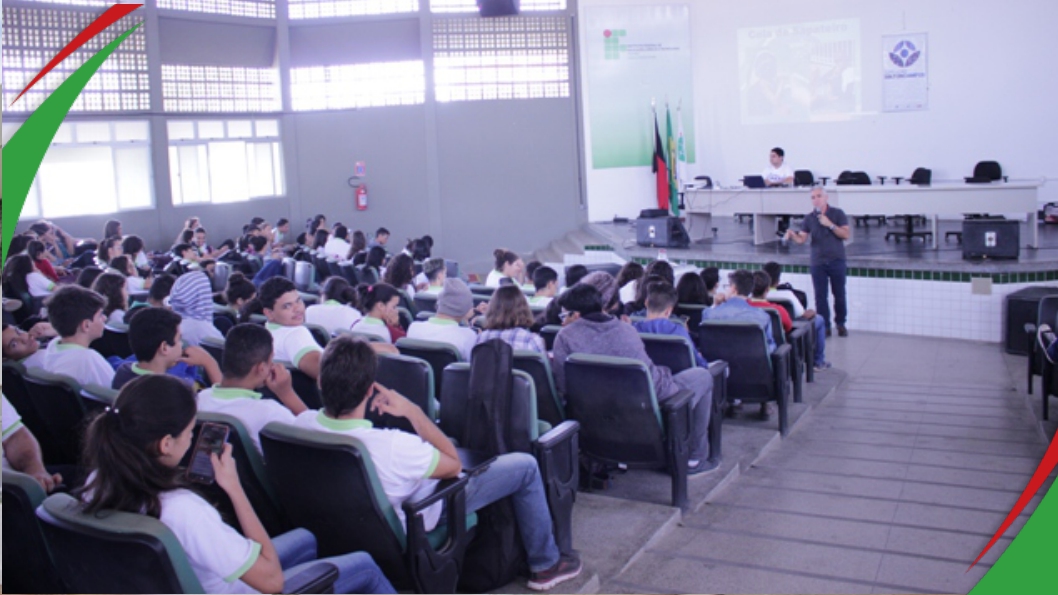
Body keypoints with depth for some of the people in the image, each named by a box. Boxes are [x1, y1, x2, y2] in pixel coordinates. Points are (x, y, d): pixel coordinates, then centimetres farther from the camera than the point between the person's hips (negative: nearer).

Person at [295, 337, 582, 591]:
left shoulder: (303, 425, -24)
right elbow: (454, 465, -21)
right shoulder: (391, 446, -44)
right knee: (525, 466, 1)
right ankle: (545, 564, 22)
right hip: (417, 517, -7)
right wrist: (412, 411, -20)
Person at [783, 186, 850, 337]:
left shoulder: (837, 213, -1)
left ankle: (841, 324, 22)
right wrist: (792, 234, -23)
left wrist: (830, 225, -17)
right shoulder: (809, 218, 5)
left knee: (839, 294, 6)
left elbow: (846, 235, -7)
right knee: (820, 296, 1)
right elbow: (801, 239, -2)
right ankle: (824, 326, 9)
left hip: (837, 261, -1)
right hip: (818, 263, 1)